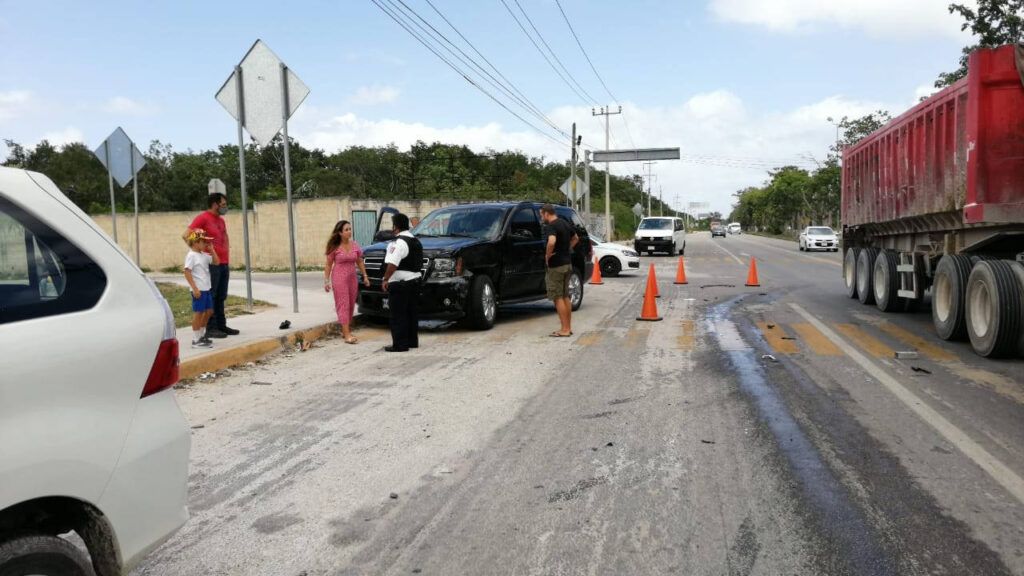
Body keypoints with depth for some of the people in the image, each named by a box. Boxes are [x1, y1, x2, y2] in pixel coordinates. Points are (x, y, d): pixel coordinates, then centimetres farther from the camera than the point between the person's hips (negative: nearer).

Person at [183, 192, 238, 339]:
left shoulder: (221, 220, 17)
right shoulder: (203, 218, -8)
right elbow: (186, 235, -15)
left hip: (223, 264, 8)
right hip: (211, 264, -8)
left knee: (221, 297, 12)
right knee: (210, 297, -4)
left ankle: (221, 325, 18)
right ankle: (211, 328, -2)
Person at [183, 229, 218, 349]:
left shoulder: (204, 255, 12)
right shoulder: (191, 255, -12)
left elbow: (216, 262, 17)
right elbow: (187, 272, -17)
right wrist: (195, 288, -21)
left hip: (206, 288, 9)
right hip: (198, 289, -9)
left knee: (209, 311, 15)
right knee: (198, 312, -3)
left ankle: (202, 334, 29)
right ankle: (196, 340, 4)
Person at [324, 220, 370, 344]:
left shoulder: (355, 245, 6)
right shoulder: (335, 247, -6)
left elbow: (360, 262, 15)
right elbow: (328, 265, -2)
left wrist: (365, 276, 11)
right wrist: (326, 281, -5)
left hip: (352, 278, 5)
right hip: (339, 278, -5)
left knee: (351, 306, 7)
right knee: (343, 305, -7)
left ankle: (345, 331, 20)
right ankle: (347, 335, -11)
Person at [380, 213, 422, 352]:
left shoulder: (399, 242, -16)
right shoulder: (416, 241, 14)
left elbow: (393, 264, -23)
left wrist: (385, 279, -15)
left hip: (400, 284, -9)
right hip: (414, 281, 9)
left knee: (398, 315, -4)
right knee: (412, 313, 15)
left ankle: (400, 344, -3)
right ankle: (412, 341, 22)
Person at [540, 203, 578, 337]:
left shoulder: (551, 227, -16)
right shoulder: (565, 224, 12)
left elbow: (551, 242, -35)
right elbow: (575, 239, 28)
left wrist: (547, 255, -19)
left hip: (556, 265, -9)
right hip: (567, 263, 9)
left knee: (558, 297, -3)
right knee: (565, 296, 15)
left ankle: (564, 330, -3)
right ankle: (568, 327, 20)